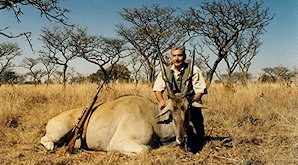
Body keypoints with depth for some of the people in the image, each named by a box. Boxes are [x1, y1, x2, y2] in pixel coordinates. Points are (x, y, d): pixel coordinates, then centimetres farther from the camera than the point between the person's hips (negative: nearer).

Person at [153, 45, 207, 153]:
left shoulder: (194, 70, -7)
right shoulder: (166, 71, 4)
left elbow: (200, 90, -12)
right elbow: (157, 88, 2)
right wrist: (161, 101, -19)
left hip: (191, 105, -3)